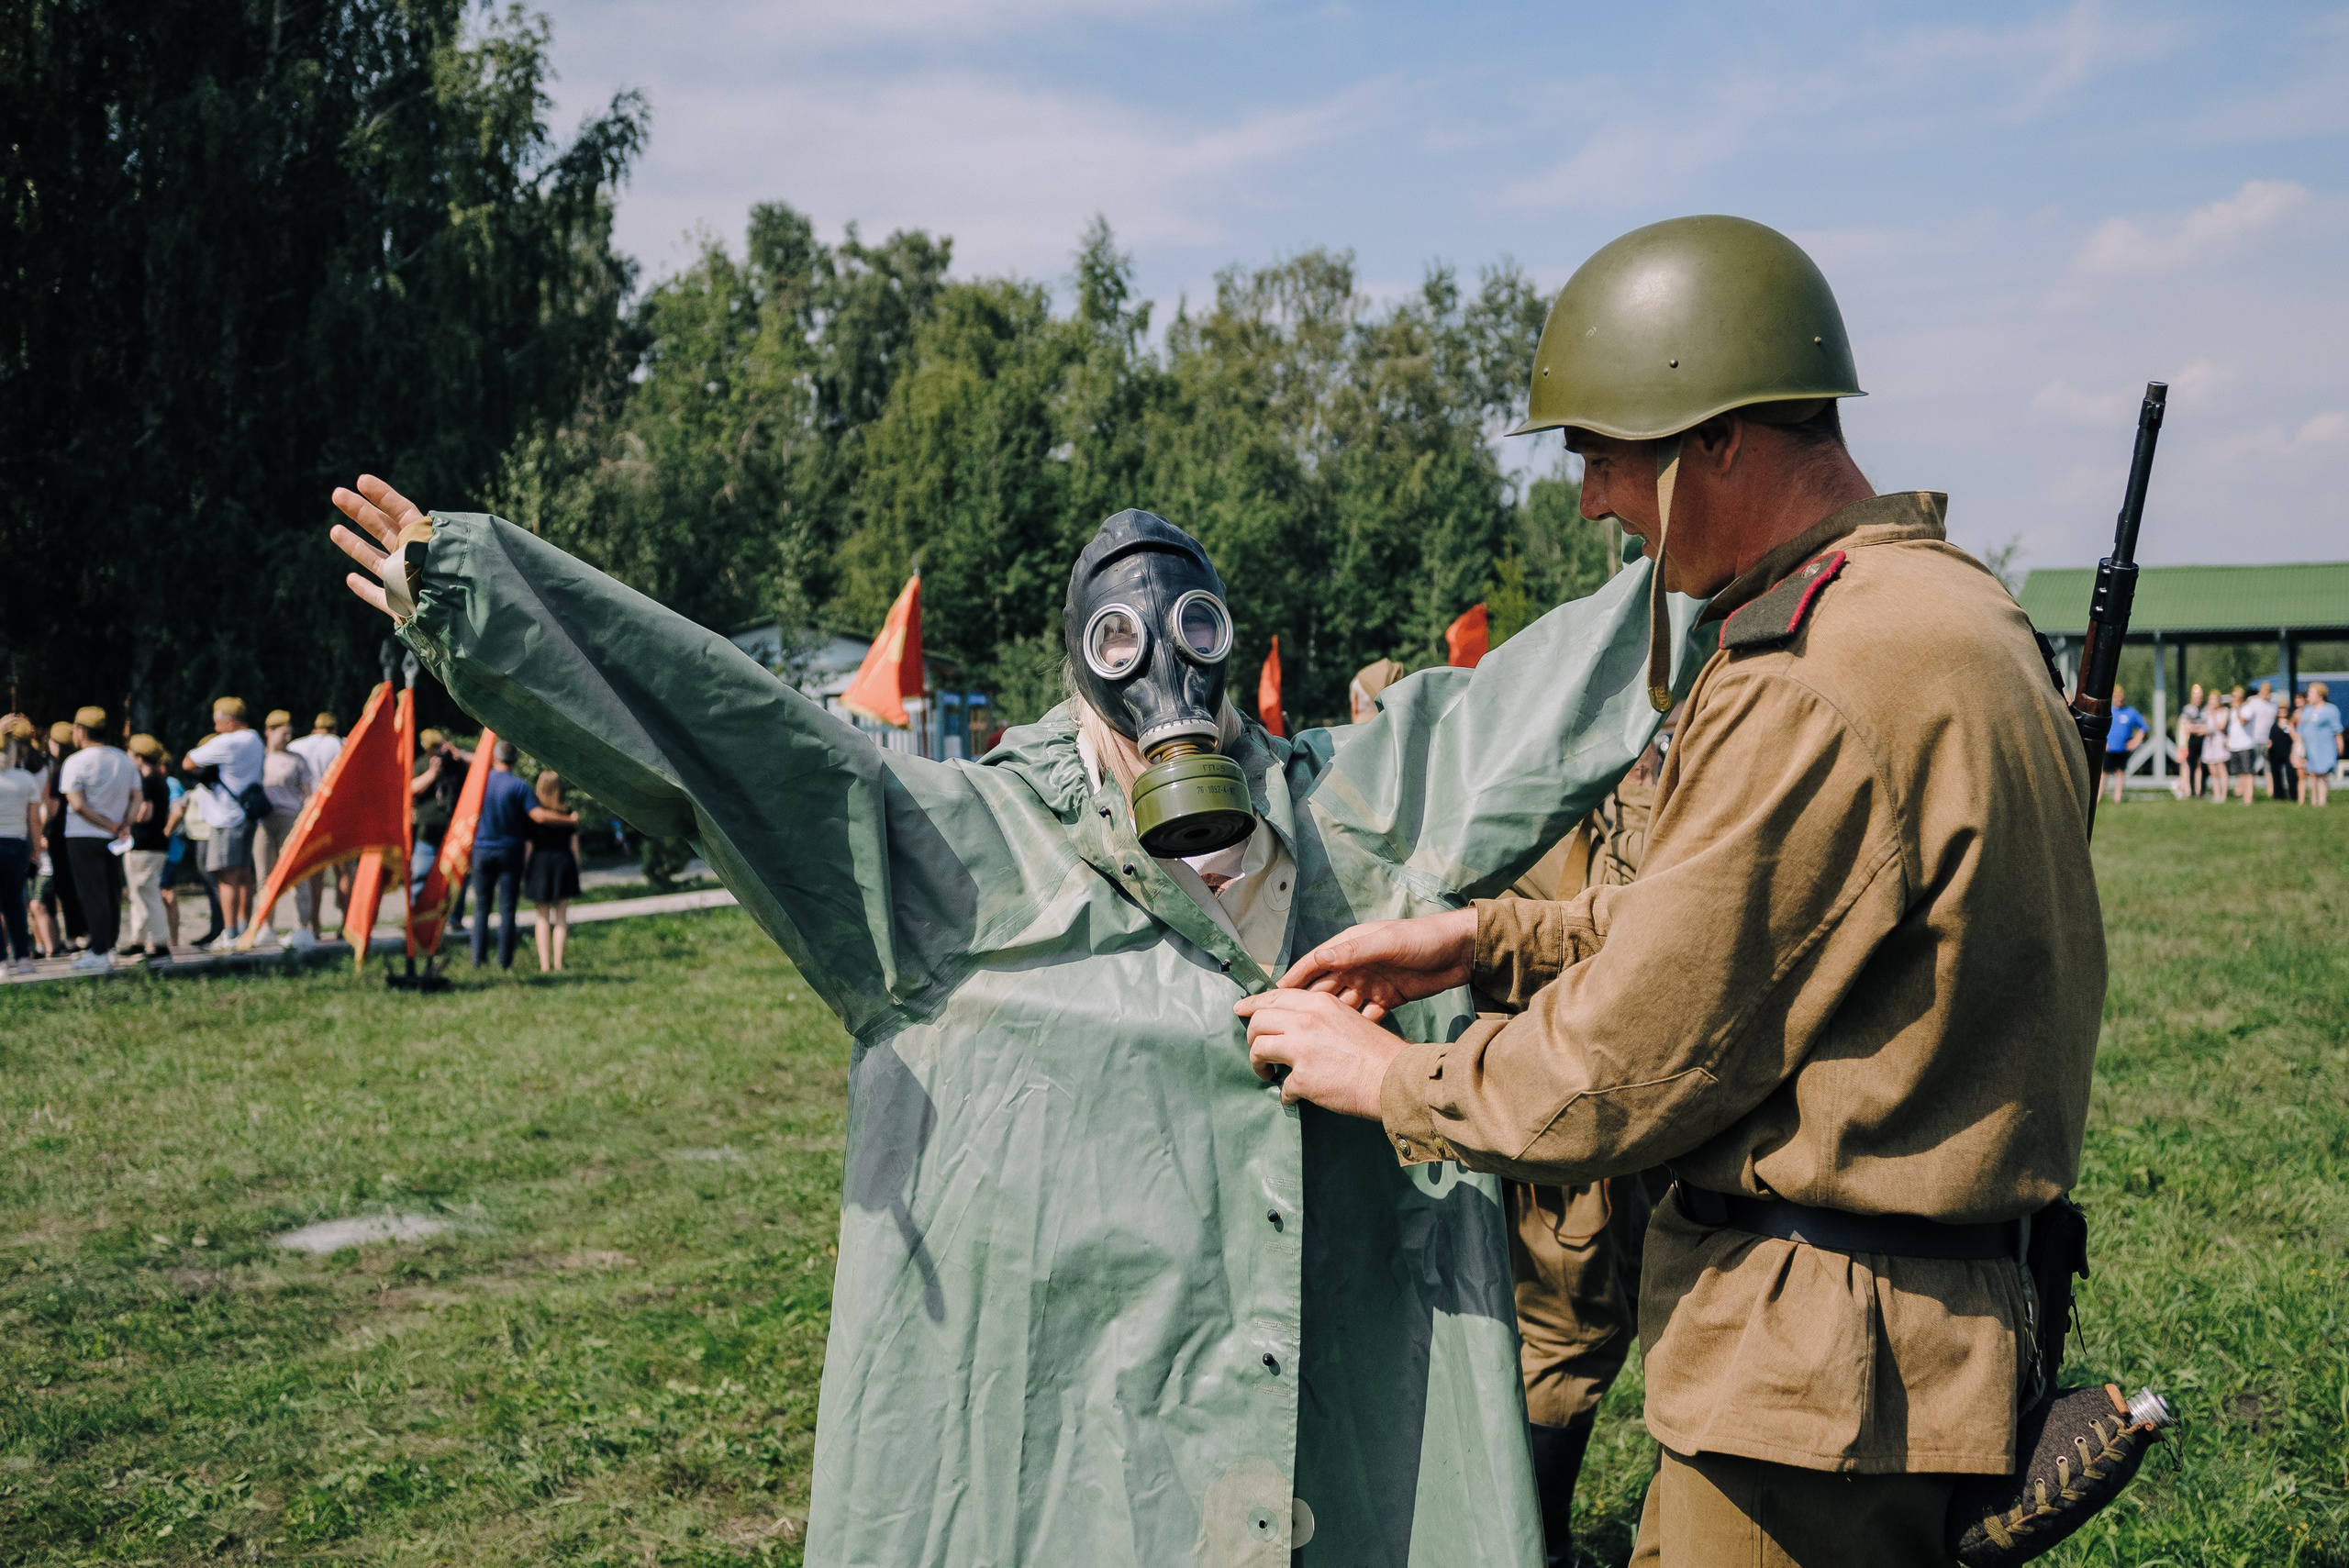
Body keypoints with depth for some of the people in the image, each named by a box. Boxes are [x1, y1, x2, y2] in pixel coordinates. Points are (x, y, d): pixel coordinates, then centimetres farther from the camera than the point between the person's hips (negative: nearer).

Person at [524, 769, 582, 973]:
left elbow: (528, 845, 0)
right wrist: (576, 869, 12)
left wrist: (524, 872, 6)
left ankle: (544, 964, 1)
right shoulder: (569, 815, 1)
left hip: (540, 863, 0)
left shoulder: (532, 814, -2)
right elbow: (574, 844, 3)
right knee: (561, 917, 6)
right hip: (564, 862, 0)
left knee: (543, 918, 6)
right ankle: (558, 962, 2)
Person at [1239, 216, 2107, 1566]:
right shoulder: (1950, 602, 9)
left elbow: (1618, 1074, -19)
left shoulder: (1825, 695, -25)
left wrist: (1383, 1077, -3)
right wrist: (1487, 938, 12)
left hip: (1822, 1379, -10)